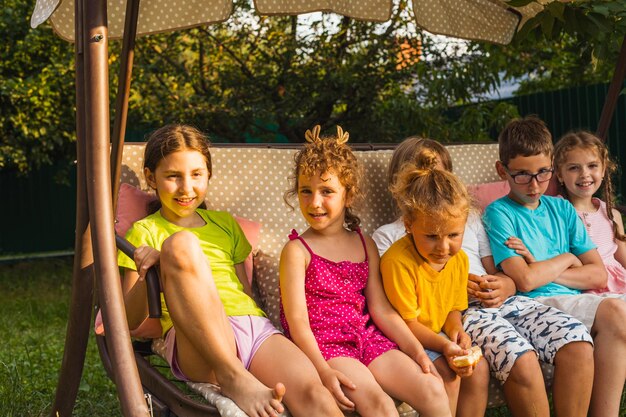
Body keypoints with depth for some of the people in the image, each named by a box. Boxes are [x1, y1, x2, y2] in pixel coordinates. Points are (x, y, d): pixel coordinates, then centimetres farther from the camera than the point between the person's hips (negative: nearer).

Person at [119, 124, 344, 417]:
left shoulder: (225, 224, 28)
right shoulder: (145, 232, 14)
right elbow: (130, 321, 8)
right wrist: (147, 275, -13)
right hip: (197, 345, -3)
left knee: (313, 393, -30)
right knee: (180, 244, -29)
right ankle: (231, 377, -31)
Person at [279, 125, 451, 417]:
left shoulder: (365, 245, 14)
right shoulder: (297, 251, -3)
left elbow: (381, 308, 11)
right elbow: (298, 321, -11)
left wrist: (417, 351, 0)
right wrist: (323, 371, -23)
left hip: (367, 337, 5)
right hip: (324, 344, -5)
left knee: (433, 390, -13)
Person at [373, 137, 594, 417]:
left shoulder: (470, 218, 29)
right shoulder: (387, 235, 14)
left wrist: (503, 286, 0)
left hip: (503, 301, 5)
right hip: (456, 311, -5)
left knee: (576, 339, -21)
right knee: (520, 357, -33)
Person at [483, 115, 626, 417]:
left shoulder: (562, 208, 17)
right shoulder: (499, 213, 0)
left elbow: (598, 276, 10)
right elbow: (525, 281, -13)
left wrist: (541, 268, -3)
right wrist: (566, 259, 4)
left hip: (573, 301, 5)